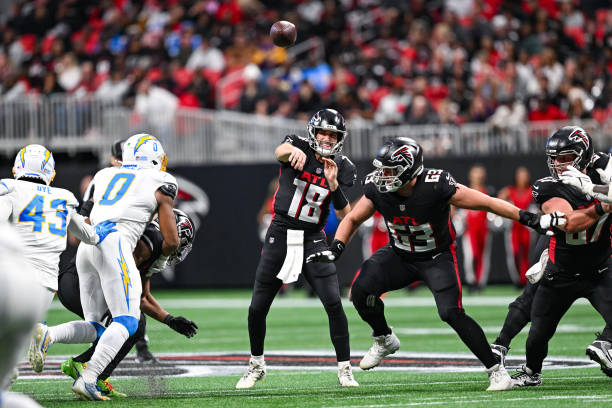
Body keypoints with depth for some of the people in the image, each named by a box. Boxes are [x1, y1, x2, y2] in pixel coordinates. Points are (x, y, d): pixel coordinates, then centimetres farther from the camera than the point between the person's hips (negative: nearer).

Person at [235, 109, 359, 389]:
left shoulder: (341, 168, 1)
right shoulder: (298, 148, -4)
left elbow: (345, 215, -4)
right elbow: (280, 152, -30)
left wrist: (333, 184, -20)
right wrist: (294, 150, -54)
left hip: (313, 240, 1)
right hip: (280, 236, -1)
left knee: (333, 303, -14)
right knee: (257, 308, 2)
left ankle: (344, 370, -2)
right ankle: (256, 366, 25)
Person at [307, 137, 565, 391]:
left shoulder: (436, 187, -30)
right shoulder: (377, 189, -16)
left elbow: (486, 203, -23)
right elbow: (353, 220, 2)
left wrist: (531, 220, -23)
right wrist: (335, 250, -14)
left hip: (436, 258, -4)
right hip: (400, 255, 4)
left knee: (452, 313, -21)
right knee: (361, 290, -18)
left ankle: (496, 370, -7)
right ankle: (384, 341, 11)